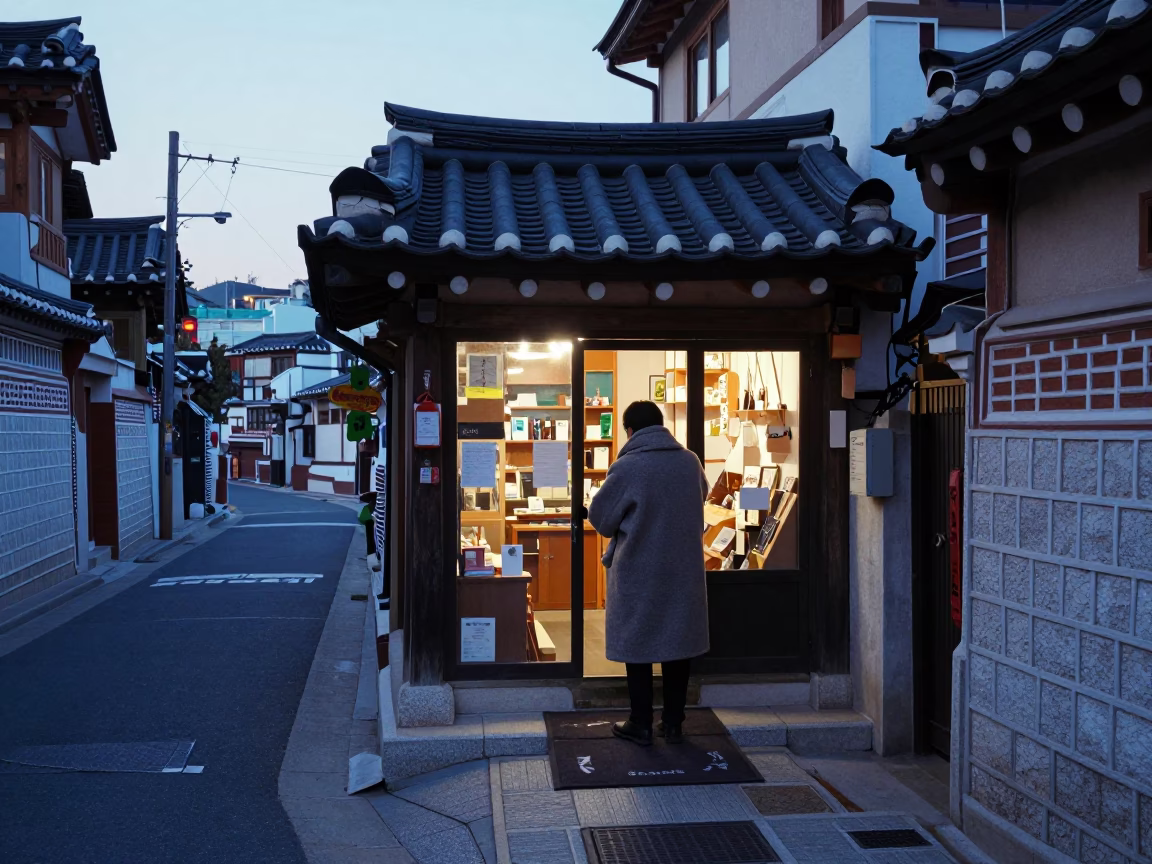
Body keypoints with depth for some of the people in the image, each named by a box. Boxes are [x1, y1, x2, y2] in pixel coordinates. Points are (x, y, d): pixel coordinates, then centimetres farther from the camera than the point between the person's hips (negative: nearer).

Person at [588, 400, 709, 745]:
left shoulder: (627, 468, -16)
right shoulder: (690, 462, -1)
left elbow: (599, 517, -6)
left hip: (638, 571, -4)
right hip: (683, 570, 4)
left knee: (637, 644, 7)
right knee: (678, 643, 12)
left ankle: (641, 725, 14)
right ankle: (673, 724, 19)